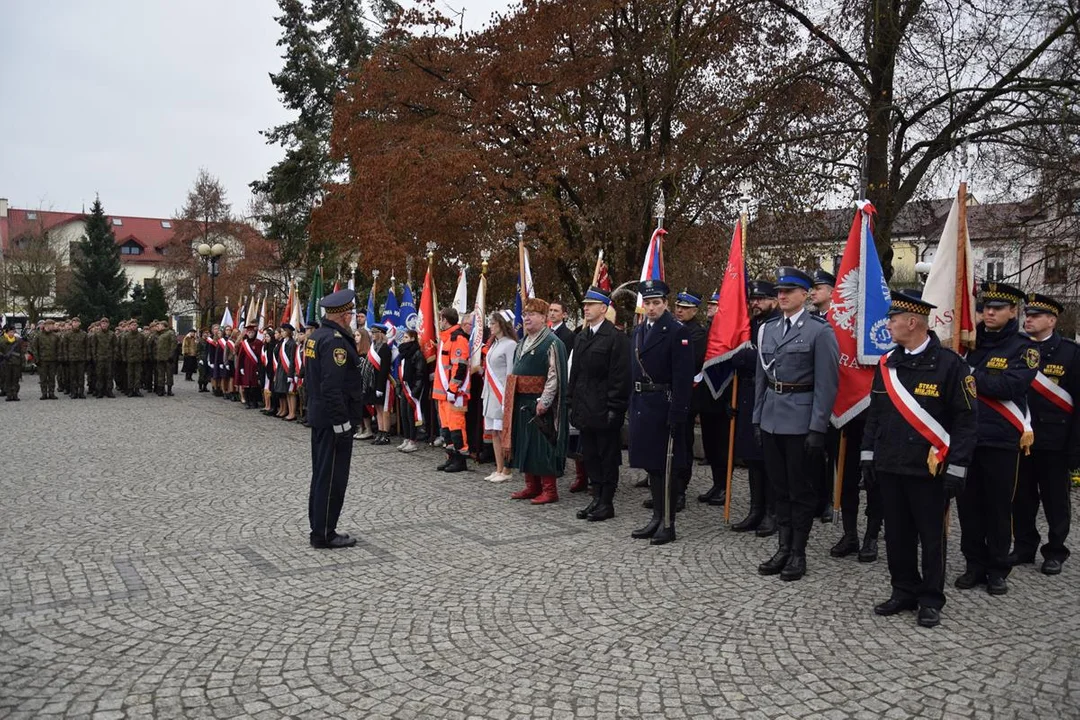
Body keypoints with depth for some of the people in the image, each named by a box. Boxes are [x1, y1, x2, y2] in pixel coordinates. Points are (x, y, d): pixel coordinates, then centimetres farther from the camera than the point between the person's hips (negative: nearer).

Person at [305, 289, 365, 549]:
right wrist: (342, 423, -22)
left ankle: (319, 528, 26)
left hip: (319, 417, 10)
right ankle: (324, 535, 6)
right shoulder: (335, 340, -20)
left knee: (321, 474, 16)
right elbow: (333, 387, -26)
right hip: (334, 419, -10)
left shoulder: (315, 336, 11)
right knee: (332, 478, -2)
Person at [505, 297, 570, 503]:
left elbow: (555, 376, -16)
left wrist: (544, 401, -21)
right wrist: (512, 399, 17)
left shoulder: (552, 343, -11)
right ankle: (532, 486, 23)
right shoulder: (523, 343, 16)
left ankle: (549, 490, 5)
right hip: (521, 402, 9)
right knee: (525, 444, 12)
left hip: (539, 403, -9)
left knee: (542, 446, -4)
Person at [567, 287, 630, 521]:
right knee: (590, 455, 12)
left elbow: (620, 376, -13)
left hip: (604, 410, -7)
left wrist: (614, 408, -16)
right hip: (585, 409, 8)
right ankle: (596, 498, 23)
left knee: (608, 456, 2)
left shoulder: (616, 337, -10)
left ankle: (607, 502, 11)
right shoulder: (580, 337, 14)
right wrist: (572, 402, 13)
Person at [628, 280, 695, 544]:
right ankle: (657, 517, 25)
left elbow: (683, 377, -14)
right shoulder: (638, 331, 13)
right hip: (641, 405, 7)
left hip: (664, 407, -7)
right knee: (651, 464, 14)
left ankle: (668, 524, 8)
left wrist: (677, 414, -19)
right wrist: (633, 405, 9)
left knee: (666, 467, -1)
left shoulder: (677, 332, -9)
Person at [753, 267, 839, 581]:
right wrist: (757, 418, 11)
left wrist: (817, 428, -14)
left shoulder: (820, 331, -8)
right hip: (771, 420, 6)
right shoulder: (767, 330, 10)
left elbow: (826, 384, -11)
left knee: (801, 489, 5)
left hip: (801, 422, -6)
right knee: (780, 487, 12)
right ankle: (784, 547, 23)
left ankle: (798, 552, 16)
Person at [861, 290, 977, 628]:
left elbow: (965, 420, -9)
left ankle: (931, 600, 21)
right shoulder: (887, 363, 8)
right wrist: (868, 458, 11)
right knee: (897, 534, 13)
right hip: (890, 467, 5)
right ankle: (904, 591, 28)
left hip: (929, 471, -5)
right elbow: (874, 413, 14)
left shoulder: (950, 364, -10)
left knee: (931, 537, 8)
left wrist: (956, 469, -12)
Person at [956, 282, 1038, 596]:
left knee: (998, 507, 7)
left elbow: (1010, 385, -19)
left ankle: (998, 570, 20)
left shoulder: (1024, 348, -3)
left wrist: (969, 375, -15)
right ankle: (975, 565, 23)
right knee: (968, 505, 9)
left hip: (1001, 441, -3)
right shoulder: (970, 342, 9)